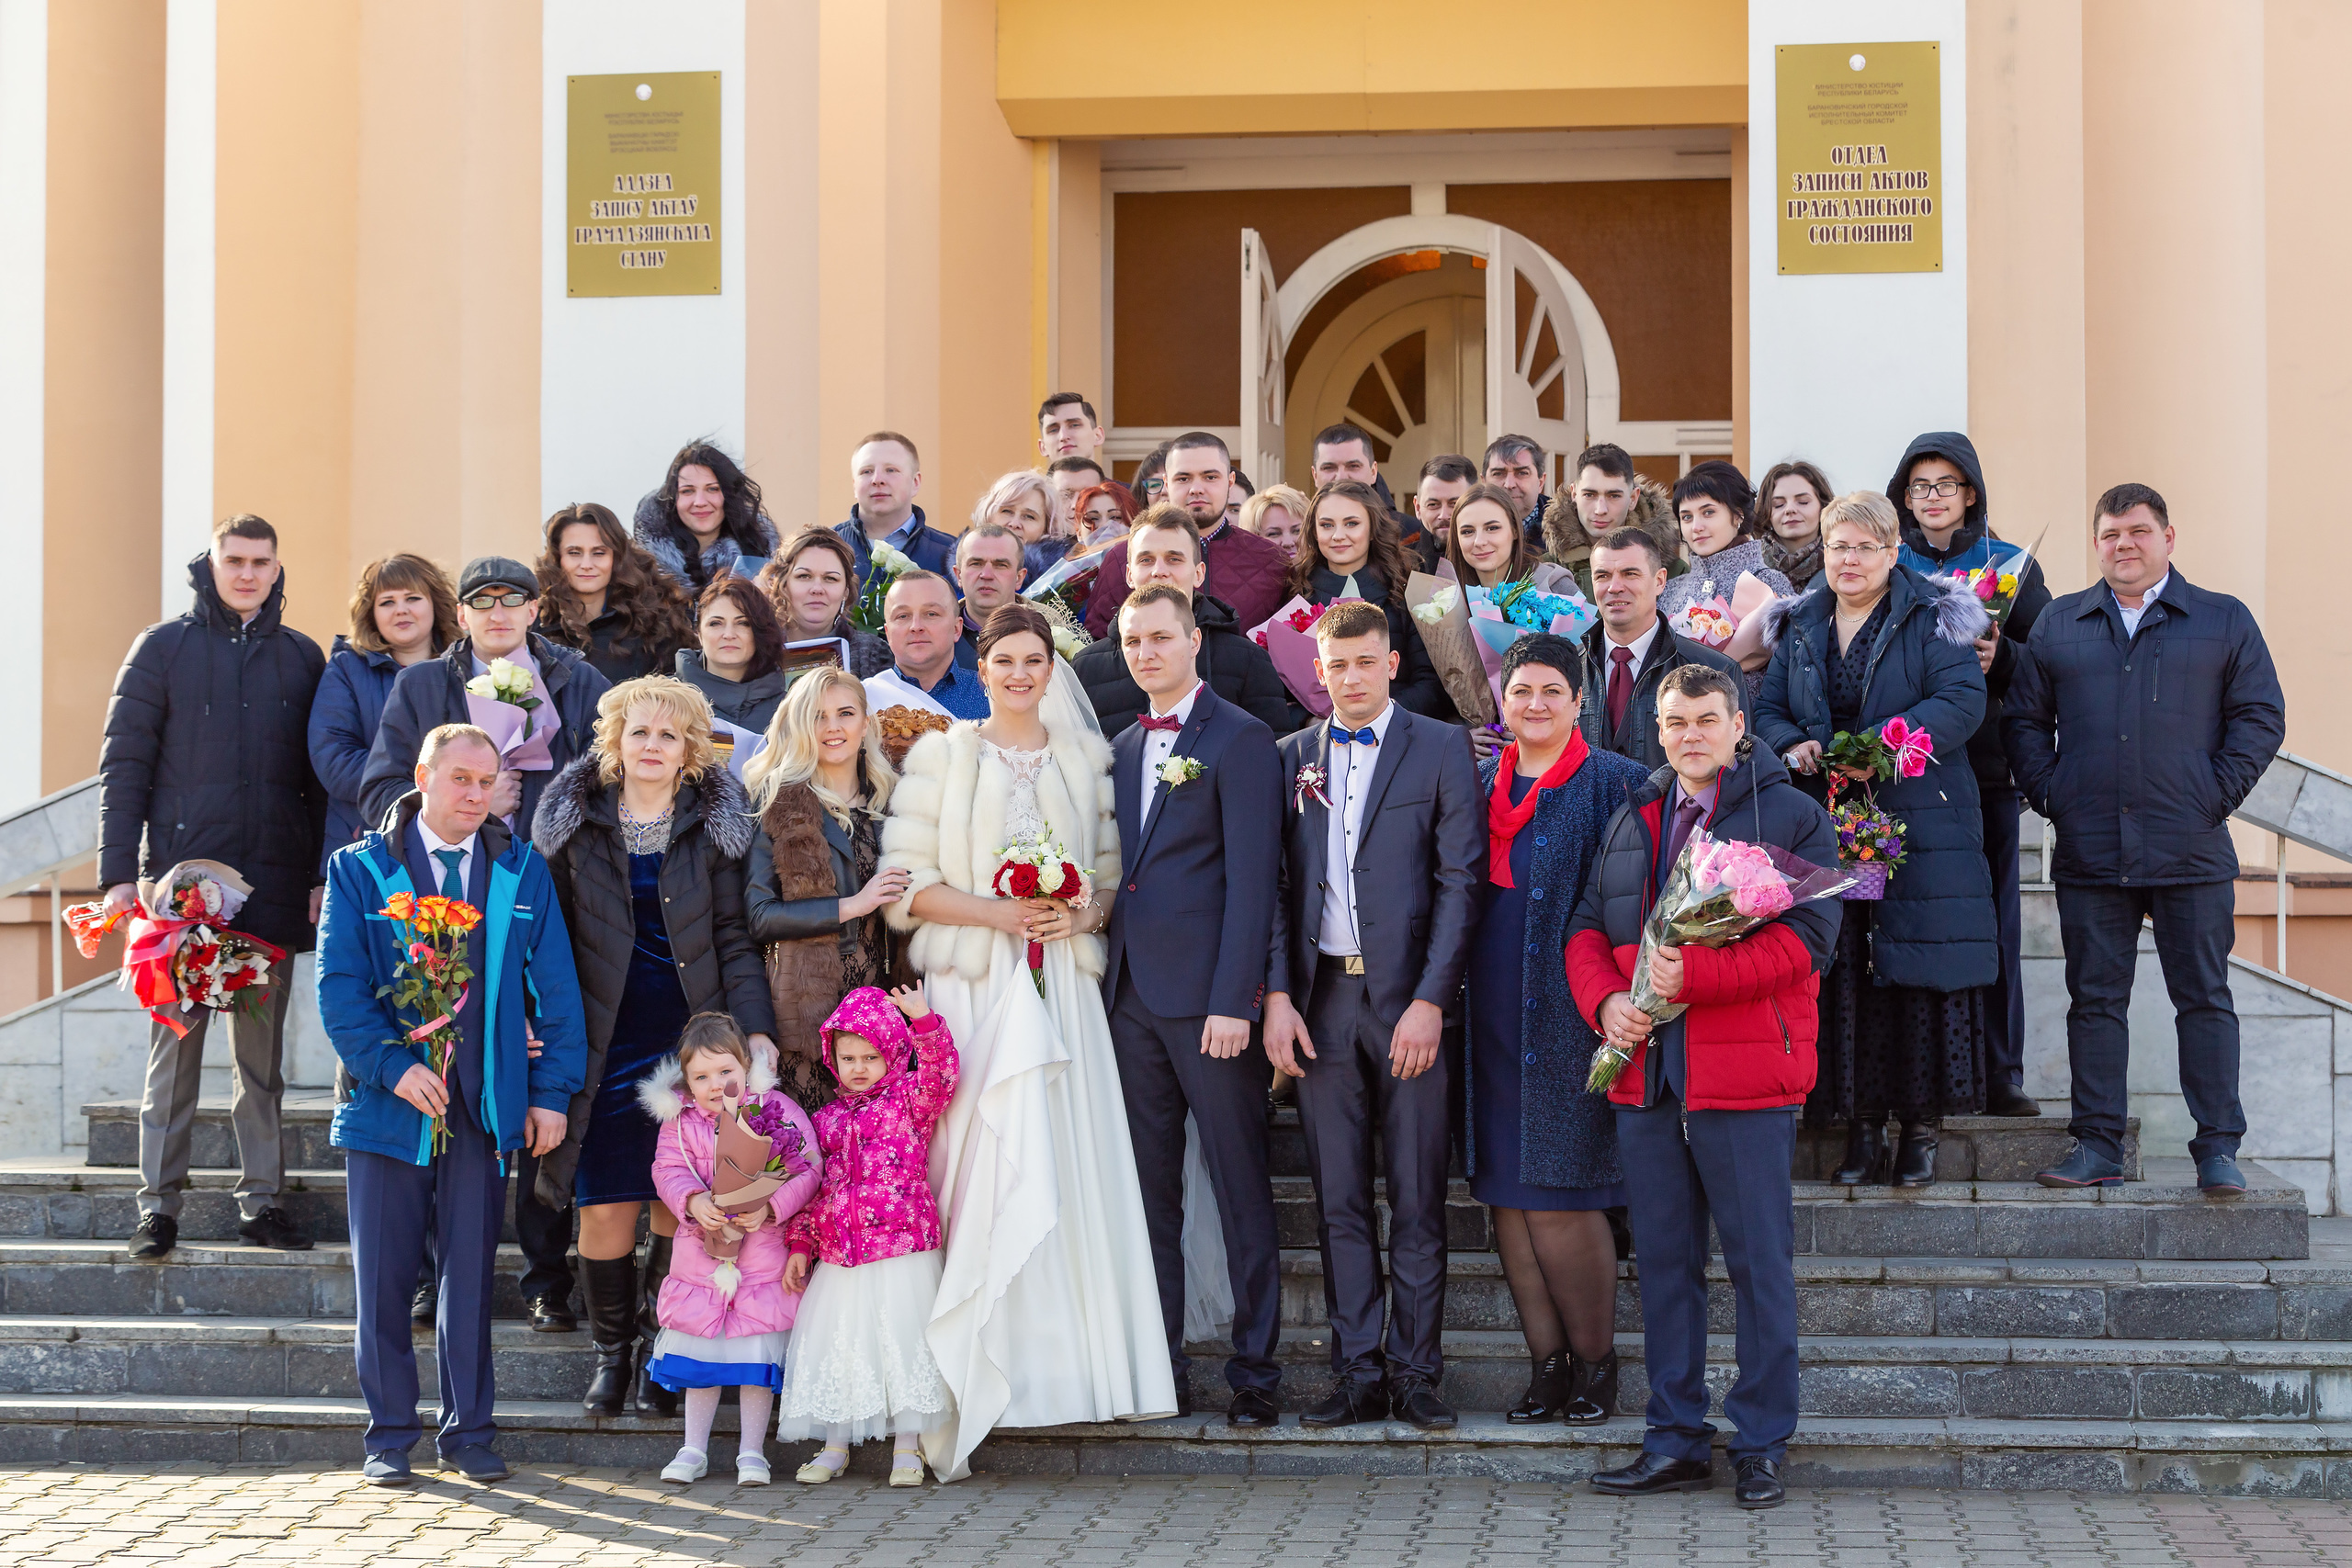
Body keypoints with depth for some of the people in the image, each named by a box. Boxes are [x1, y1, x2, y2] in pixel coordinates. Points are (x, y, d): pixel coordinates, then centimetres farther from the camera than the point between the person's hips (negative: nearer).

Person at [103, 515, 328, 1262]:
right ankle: (159, 1203, 4)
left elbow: (322, 778, 11)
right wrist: (120, 873, -7)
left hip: (274, 885, 2)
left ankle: (262, 1199, 13)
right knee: (176, 1043, -1)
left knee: (263, 1049, 7)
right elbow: (123, 765, 1)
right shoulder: (163, 648, 4)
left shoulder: (302, 658, 11)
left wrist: (325, 875, 3)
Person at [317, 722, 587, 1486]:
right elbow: (339, 985, -3)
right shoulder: (361, 869, 3)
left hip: (484, 1106, 1)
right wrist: (393, 1066, -14)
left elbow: (554, 986, 6)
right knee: (384, 1277, 4)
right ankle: (390, 1434, 15)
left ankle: (469, 1431, 16)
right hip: (386, 1101, -1)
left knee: (471, 1274, 5)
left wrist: (552, 1091, -1)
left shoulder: (521, 871, 8)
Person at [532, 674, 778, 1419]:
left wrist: (757, 1028, -8)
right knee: (605, 1201, -1)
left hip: (689, 1034, 0)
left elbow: (734, 936, 2)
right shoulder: (575, 823, 5)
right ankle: (611, 1351, 16)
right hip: (605, 1040, 0)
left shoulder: (714, 824, 4)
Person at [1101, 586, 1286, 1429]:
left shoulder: (1239, 739, -5)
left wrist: (1233, 1001, -17)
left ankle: (1255, 1372, 5)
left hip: (1207, 997, -7)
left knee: (1240, 1190, -1)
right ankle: (1158, 1371, 14)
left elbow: (1251, 879, -11)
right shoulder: (1124, 747, 17)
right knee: (1148, 1192, 8)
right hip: (1132, 995, 7)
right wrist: (1110, 976, 7)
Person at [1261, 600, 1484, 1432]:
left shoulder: (1441, 750, 1)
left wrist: (1430, 1001, -11)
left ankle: (1415, 1373, 9)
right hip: (1320, 999, 3)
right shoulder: (1290, 758, 11)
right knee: (1340, 1201, 5)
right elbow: (1275, 886, 9)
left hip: (1409, 997, -3)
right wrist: (1277, 995, -2)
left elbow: (1459, 881, -4)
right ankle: (1358, 1376, 11)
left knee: (1417, 1200, 1)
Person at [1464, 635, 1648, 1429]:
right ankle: (1546, 1361, 15)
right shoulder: (1481, 781, 12)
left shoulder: (1615, 783, -4)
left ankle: (1595, 1359, 10)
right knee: (1506, 1194, 6)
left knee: (1558, 1199, -6)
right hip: (1493, 1018, 6)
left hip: (1570, 1014, -5)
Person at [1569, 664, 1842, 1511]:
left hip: (1748, 1081, -5)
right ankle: (1675, 1441, 16)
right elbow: (1588, 931, 18)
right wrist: (1606, 1001, -4)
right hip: (1646, 1076, 5)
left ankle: (1763, 1444, 8)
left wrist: (1694, 974, -19)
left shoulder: (1792, 816, 0)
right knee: (1663, 1262, 9)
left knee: (1760, 1264, -1)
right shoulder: (1629, 822, 17)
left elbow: (1806, 936, -11)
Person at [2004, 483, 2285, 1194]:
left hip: (2191, 852, -2)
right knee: (2095, 999, 4)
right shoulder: (2059, 624, 12)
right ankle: (2097, 1144, 10)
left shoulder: (2224, 621, 7)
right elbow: (2023, 719, 13)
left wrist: (2217, 795, -5)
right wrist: (2049, 794, 1)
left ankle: (2218, 1148, 6)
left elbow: (2260, 717, 4)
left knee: (2204, 999, 1)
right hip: (2089, 853, 2)